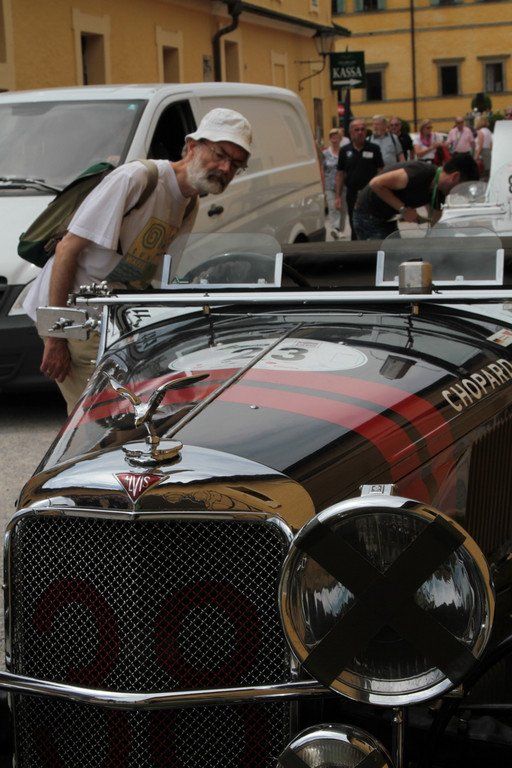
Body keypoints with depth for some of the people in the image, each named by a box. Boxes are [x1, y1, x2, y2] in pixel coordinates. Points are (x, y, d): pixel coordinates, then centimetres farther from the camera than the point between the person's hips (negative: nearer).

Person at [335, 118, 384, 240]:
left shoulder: (374, 149, 0)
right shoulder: (345, 151, 5)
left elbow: (380, 171, 1)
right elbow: (340, 174, 7)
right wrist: (338, 196, 1)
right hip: (352, 194, 2)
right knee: (355, 229, 9)